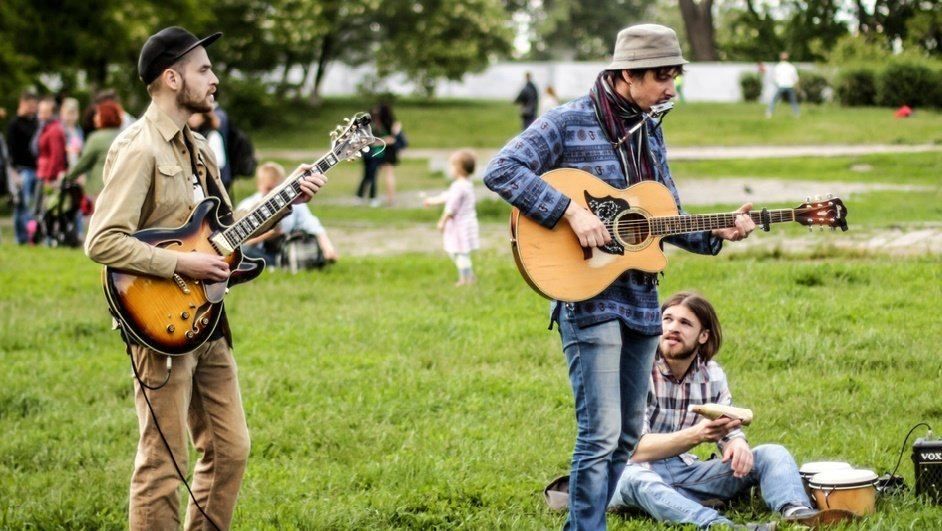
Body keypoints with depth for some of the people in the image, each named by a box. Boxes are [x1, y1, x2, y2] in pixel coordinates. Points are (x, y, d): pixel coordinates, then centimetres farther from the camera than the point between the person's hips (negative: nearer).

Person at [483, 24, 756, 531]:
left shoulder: (649, 131, 13)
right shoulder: (569, 122, -9)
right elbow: (501, 170, -20)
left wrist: (717, 233, 1)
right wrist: (571, 211, -26)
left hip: (640, 299, 8)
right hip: (588, 299, -8)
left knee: (627, 436, 11)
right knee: (601, 434, -13)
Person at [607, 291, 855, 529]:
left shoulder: (712, 374, 5)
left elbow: (730, 432, 7)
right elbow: (634, 448, -21)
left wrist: (738, 445, -20)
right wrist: (695, 435, -36)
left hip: (686, 472, 6)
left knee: (772, 454, -8)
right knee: (635, 479, -41)